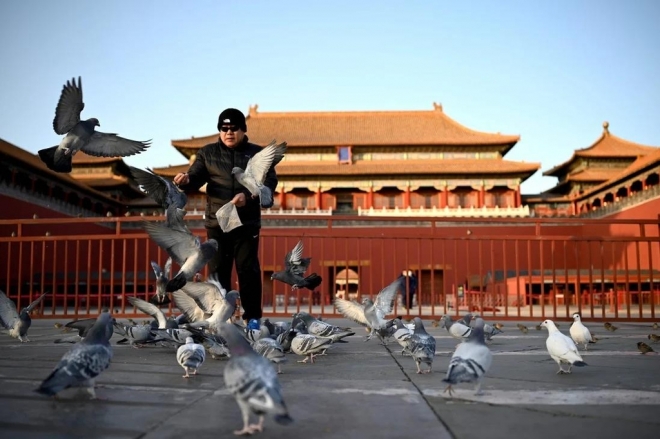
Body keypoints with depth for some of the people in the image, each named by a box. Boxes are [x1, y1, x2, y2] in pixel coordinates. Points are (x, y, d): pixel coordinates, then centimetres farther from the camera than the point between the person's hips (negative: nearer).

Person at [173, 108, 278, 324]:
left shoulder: (258, 153, 6)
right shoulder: (207, 153, 10)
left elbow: (270, 181, -2)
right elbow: (196, 178, 3)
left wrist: (248, 196, -18)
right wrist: (186, 180, -22)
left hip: (247, 223, -2)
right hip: (217, 222, 2)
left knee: (248, 269, 0)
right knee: (218, 270, 6)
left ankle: (253, 316, 10)